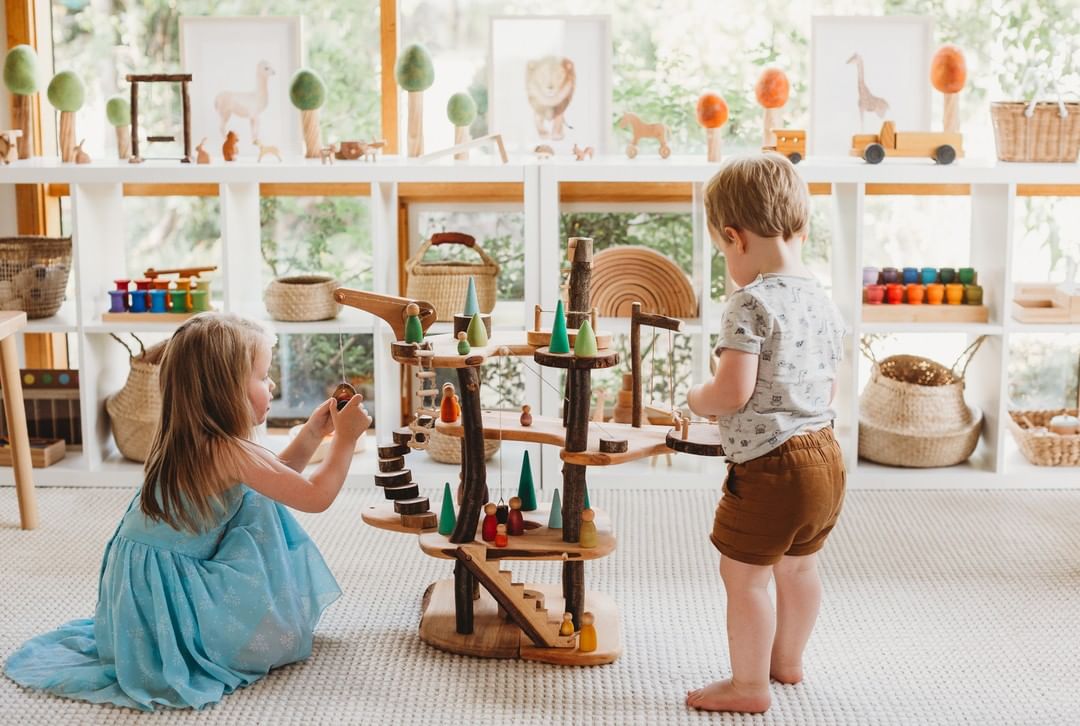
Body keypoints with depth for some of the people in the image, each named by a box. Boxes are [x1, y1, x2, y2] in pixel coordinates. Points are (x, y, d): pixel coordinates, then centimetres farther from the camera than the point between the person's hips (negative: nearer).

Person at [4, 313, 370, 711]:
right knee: (282, 633, -8)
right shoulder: (231, 453, -26)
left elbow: (276, 476, 17)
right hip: (168, 600, -9)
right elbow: (315, 497, -22)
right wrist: (344, 440, -13)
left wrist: (311, 434, 8)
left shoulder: (187, 440, 4)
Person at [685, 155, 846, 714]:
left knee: (743, 574, 6)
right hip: (825, 458, 9)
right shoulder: (824, 304, 6)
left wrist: (696, 399, -4)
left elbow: (732, 392, -24)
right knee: (798, 565, 24)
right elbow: (827, 389, 14)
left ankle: (749, 685, 16)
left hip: (769, 466, -9)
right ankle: (787, 660, 42)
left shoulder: (751, 303, -19)